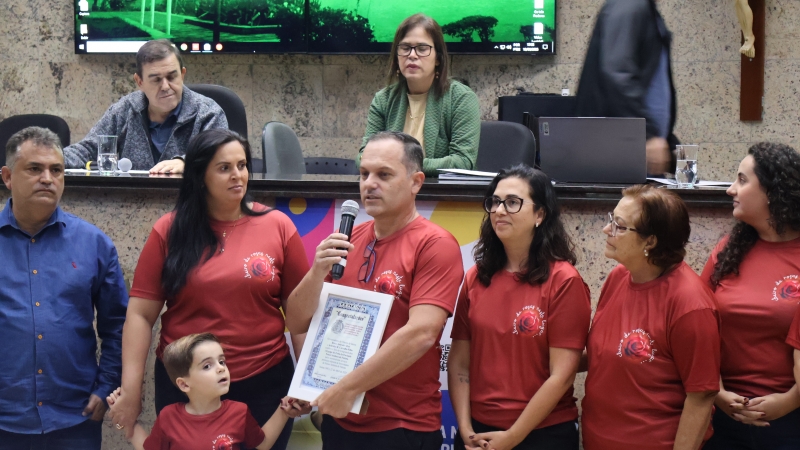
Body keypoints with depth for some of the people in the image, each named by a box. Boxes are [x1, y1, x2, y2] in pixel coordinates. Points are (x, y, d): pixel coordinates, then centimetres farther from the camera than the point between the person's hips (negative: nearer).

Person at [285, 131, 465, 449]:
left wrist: (347, 389, -19)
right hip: (339, 419, 5)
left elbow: (421, 334, -22)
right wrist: (318, 272, -13)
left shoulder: (435, 245, -11)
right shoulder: (346, 241, 4)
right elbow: (297, 324, 5)